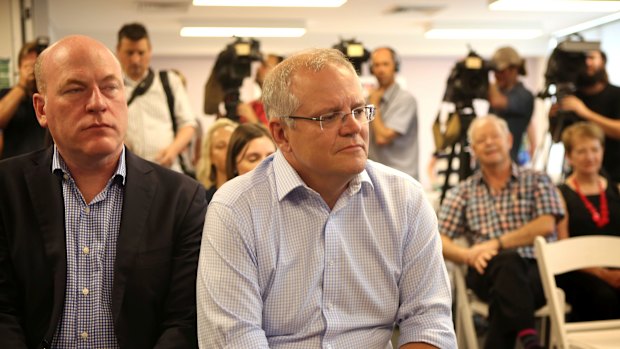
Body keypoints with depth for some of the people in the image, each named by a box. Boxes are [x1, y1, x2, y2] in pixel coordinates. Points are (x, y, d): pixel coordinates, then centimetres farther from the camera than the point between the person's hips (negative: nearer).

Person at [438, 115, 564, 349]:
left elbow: (546, 226, 0)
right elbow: (438, 241, 9)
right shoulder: (462, 193, 21)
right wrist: (468, 255, -13)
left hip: (535, 270, 0)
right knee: (509, 261, -37)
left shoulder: (536, 182, 18)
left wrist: (497, 244, -9)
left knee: (505, 291, -37)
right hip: (486, 271, 1)